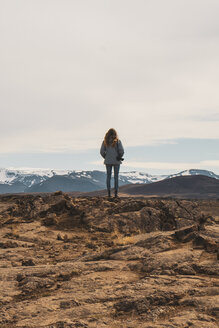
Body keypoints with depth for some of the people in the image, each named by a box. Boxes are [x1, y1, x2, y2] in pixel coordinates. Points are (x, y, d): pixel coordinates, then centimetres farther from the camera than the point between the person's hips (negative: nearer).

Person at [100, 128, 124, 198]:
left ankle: (109, 193, 3)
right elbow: (121, 151, -10)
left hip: (108, 161, 1)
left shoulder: (105, 141, 0)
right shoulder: (118, 141, -5)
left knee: (108, 176, 7)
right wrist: (119, 157, 7)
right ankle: (116, 193, 2)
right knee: (116, 177, 5)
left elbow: (102, 152, -1)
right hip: (116, 161, -1)